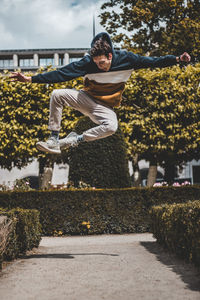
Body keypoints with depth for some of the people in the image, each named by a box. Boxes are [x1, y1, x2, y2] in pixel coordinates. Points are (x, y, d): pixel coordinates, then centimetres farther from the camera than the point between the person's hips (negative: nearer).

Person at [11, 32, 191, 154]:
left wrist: (177, 59, -15)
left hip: (105, 107, -1)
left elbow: (153, 62, -6)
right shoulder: (88, 63, -17)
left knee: (112, 126, -36)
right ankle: (54, 140, -20)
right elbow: (61, 73, -21)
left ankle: (73, 140, -21)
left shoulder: (126, 59, -13)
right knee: (57, 95, -23)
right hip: (87, 99, 1)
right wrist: (30, 79, -27)